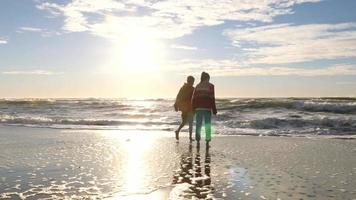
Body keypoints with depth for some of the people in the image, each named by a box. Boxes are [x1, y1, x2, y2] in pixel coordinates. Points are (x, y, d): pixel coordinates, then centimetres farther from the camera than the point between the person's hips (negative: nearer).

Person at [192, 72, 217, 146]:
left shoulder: (197, 86, 9)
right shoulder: (210, 86, -1)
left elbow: (193, 98, 7)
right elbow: (212, 99, -6)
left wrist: (194, 108, 15)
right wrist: (214, 110, -2)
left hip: (198, 108, 3)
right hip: (207, 108, -3)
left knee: (198, 125, 8)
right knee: (208, 125, 4)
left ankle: (198, 141, 7)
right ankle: (207, 142, 2)